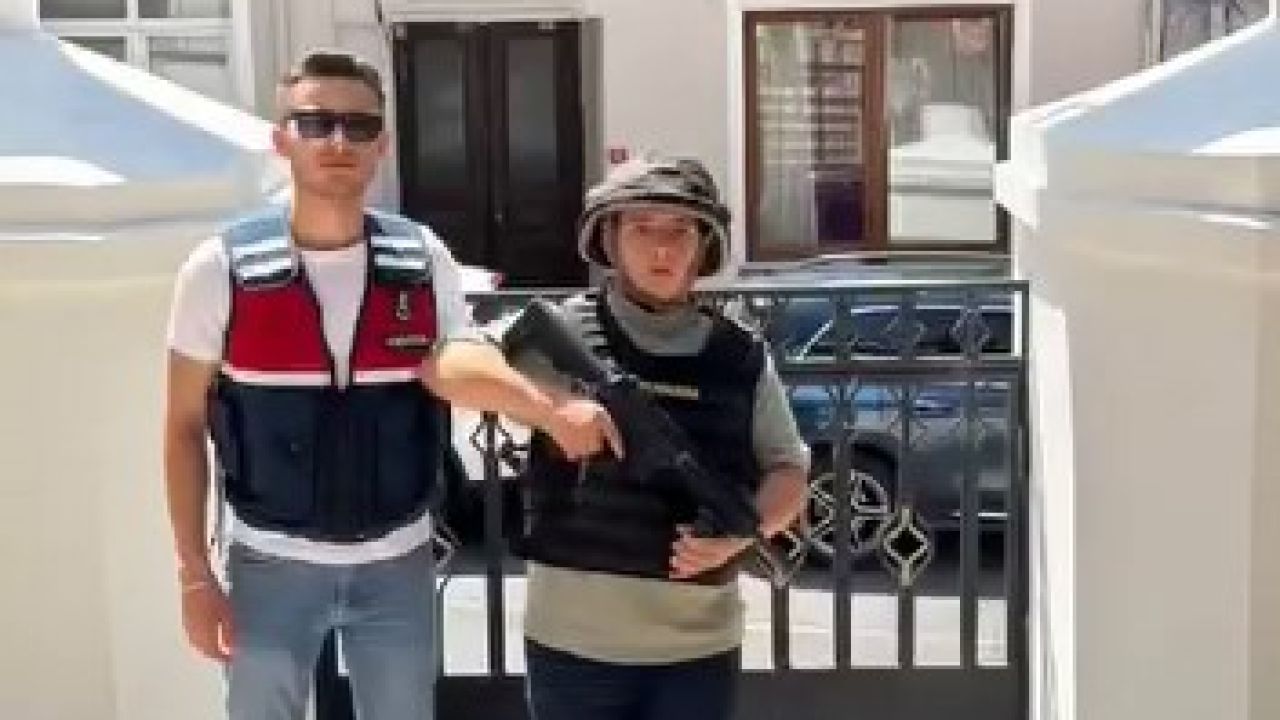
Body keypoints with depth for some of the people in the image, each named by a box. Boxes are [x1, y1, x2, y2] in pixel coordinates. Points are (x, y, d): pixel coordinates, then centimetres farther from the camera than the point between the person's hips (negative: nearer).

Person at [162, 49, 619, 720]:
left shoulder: (422, 258, -4)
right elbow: (184, 428, -3)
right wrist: (194, 574, -7)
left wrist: (549, 410, -44)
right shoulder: (221, 268, -9)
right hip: (271, 564, -1)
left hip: (396, 563, 2)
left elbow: (453, 365, -23)